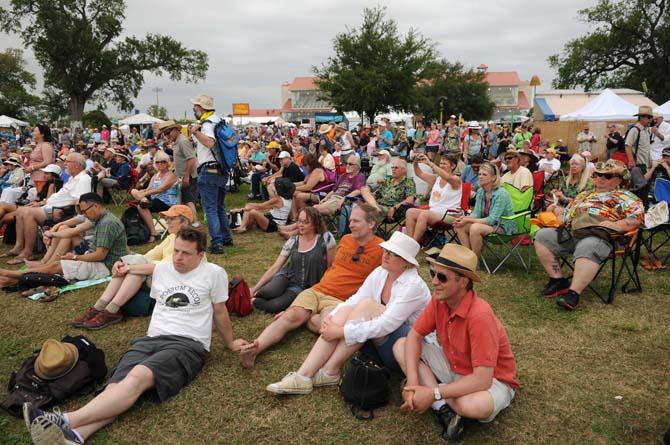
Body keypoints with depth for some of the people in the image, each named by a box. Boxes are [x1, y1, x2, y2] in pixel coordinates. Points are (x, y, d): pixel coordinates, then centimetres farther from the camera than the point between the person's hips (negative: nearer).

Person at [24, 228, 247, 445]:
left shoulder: (214, 273, 3)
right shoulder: (160, 268, 17)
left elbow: (220, 313, 15)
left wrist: (230, 343, 24)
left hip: (188, 344, -5)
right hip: (151, 339, 5)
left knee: (138, 376, -34)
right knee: (116, 385, -26)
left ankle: (66, 422, -49)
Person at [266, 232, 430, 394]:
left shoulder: (413, 285, -21)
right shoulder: (380, 272, 0)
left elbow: (386, 325, -29)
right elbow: (353, 300, -5)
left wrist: (341, 331, -29)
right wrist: (330, 318, -25)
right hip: (378, 343, 7)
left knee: (366, 305, -27)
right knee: (345, 310, -19)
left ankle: (329, 372, -20)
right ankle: (303, 376, -25)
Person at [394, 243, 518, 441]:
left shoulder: (480, 315, -34)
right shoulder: (439, 299, -13)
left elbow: (482, 379, -35)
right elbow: (414, 336, -5)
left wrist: (434, 393, -32)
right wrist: (412, 381, -21)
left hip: (492, 379, -7)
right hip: (453, 366, 7)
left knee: (475, 406, -41)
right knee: (401, 346, -8)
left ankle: (438, 401, -6)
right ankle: (443, 409, -15)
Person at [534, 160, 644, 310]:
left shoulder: (624, 197, 12)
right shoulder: (584, 195, 32)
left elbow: (637, 218, -4)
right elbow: (567, 215, 34)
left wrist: (612, 225, -13)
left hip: (598, 237, -7)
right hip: (570, 234, 7)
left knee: (587, 248, -40)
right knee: (543, 235, -12)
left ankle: (573, 293, -42)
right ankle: (558, 281, -12)